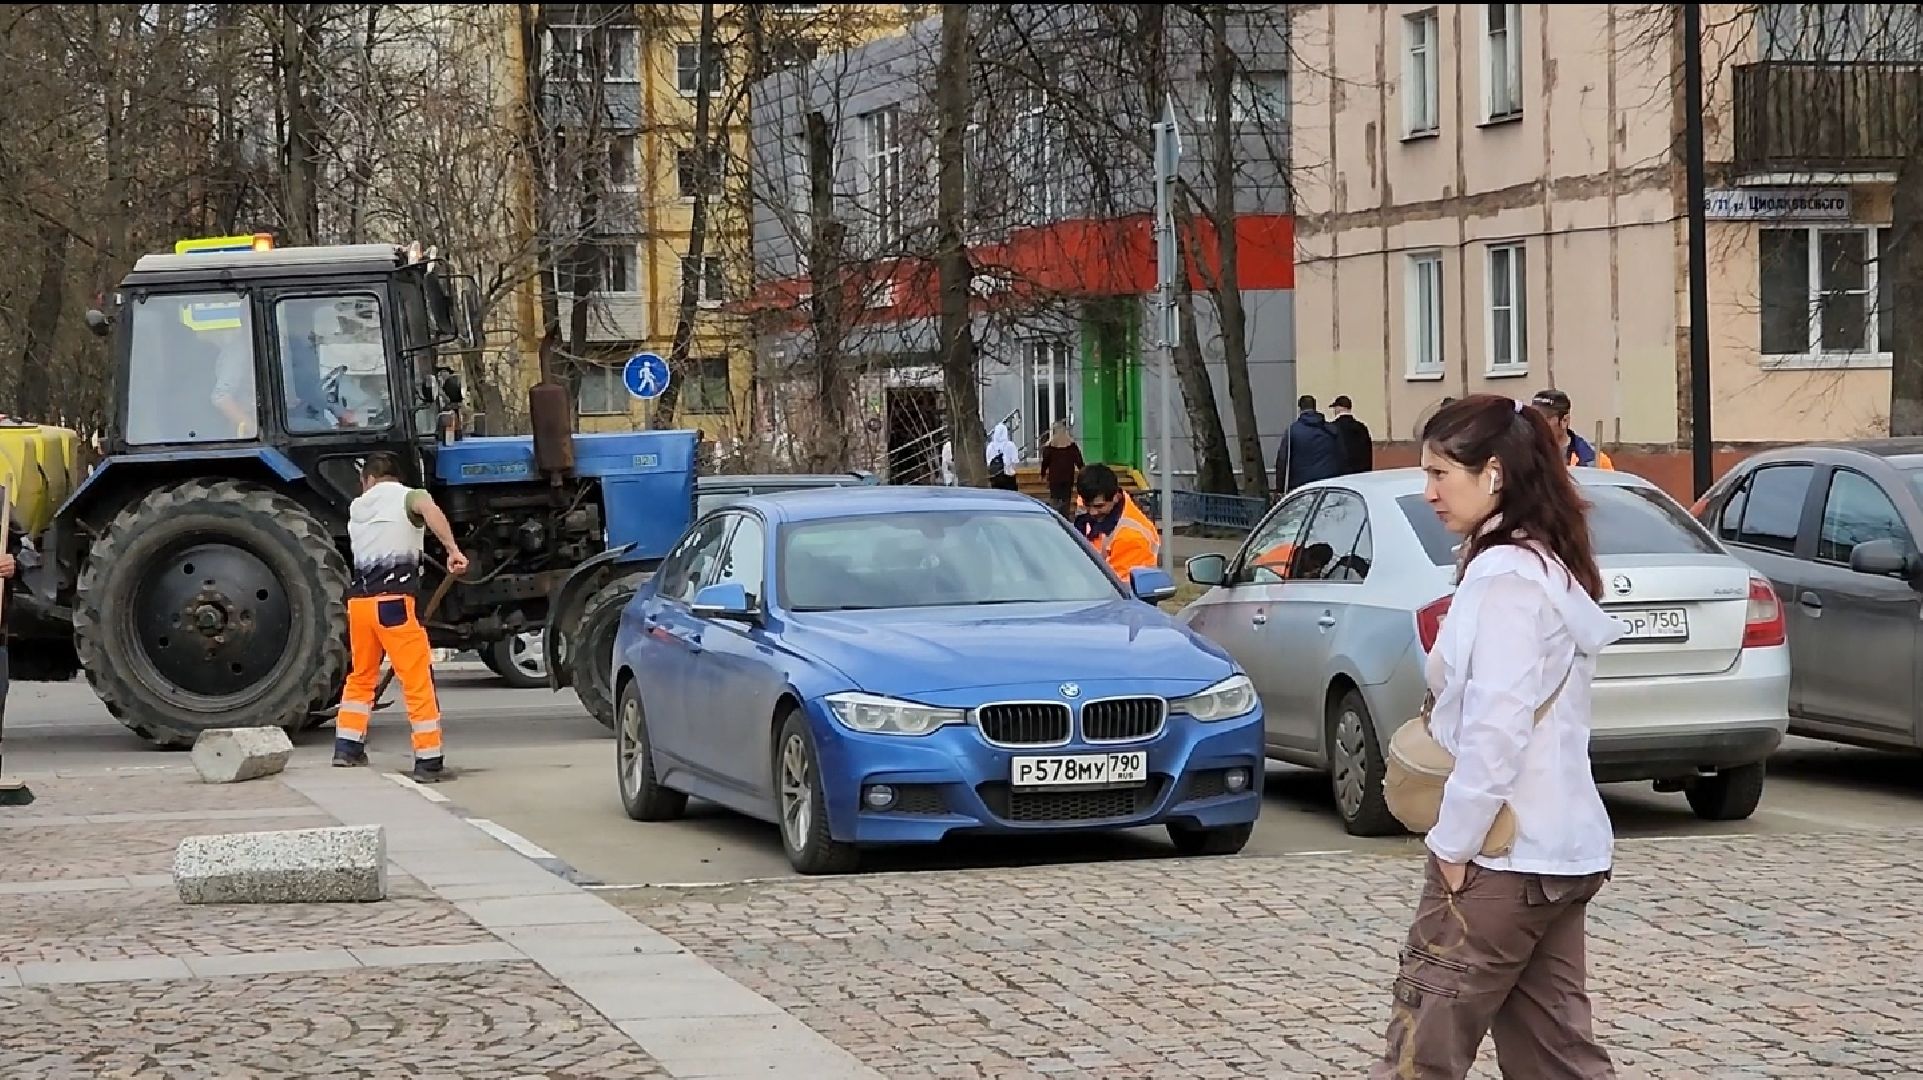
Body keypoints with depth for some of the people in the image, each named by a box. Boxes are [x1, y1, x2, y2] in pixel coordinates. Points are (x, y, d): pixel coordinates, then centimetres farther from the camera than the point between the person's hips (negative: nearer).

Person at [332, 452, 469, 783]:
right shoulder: (407, 496, 4)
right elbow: (429, 508, -18)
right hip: (393, 599, -5)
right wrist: (453, 550, -26)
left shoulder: (357, 508, 21)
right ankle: (428, 762, -4)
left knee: (361, 675, 25)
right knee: (419, 681, -1)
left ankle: (347, 747, 28)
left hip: (358, 600, 5)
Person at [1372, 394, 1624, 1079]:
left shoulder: (1503, 577, -15)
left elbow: (1497, 731, -22)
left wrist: (1454, 844, -15)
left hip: (1502, 857, -10)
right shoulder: (1550, 566, 16)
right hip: (1560, 850, 10)